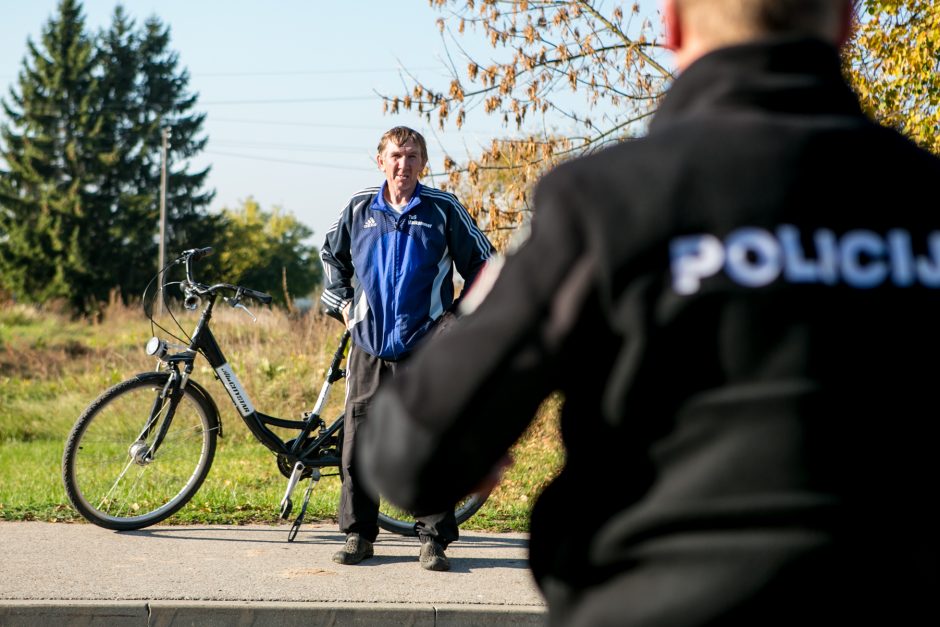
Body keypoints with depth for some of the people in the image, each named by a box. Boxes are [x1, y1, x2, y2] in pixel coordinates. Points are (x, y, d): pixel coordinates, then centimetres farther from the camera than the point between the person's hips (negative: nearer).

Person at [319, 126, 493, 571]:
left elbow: (484, 263, 9)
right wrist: (343, 304, 15)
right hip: (368, 348, 2)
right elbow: (331, 256, 25)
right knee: (358, 445, 3)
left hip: (425, 350, -2)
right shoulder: (359, 209, 7)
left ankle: (434, 539, 6)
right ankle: (358, 535, 14)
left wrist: (459, 315, 4)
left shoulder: (443, 210, 0)